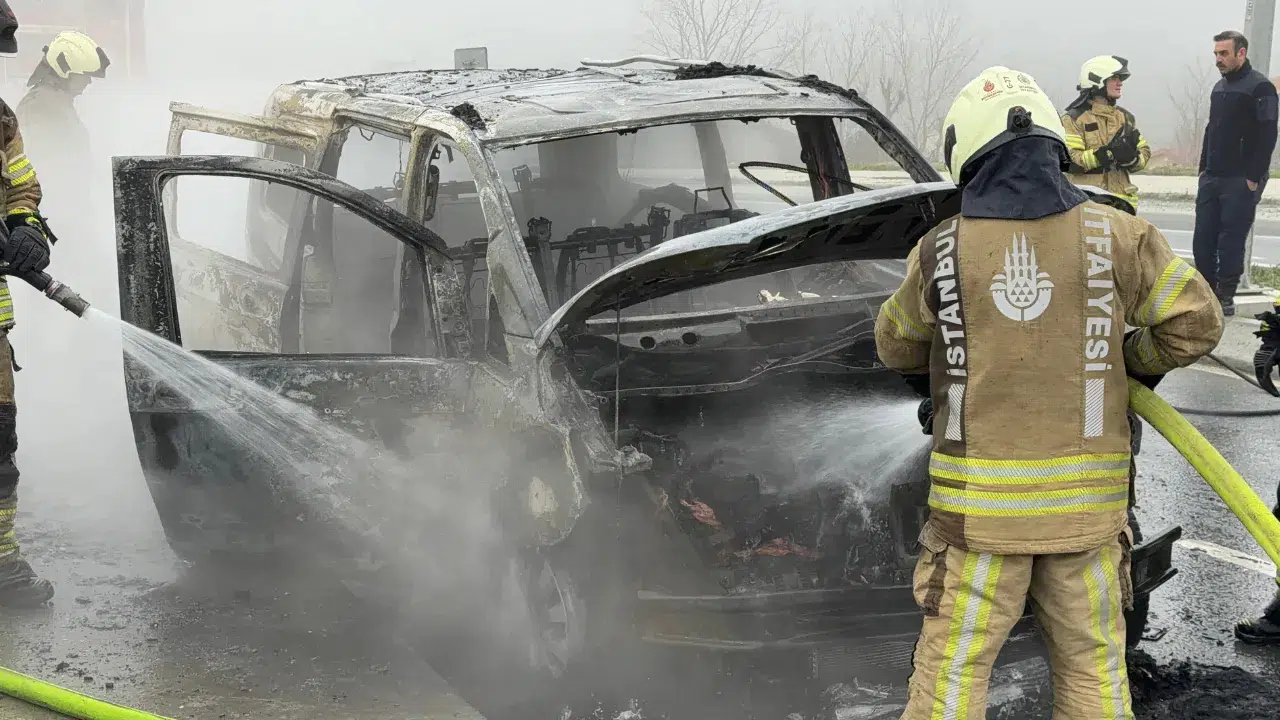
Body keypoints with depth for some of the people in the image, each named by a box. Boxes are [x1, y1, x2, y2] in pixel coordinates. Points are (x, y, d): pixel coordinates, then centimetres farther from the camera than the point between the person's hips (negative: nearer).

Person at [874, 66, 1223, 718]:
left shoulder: (941, 253, -6)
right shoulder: (1116, 237, -4)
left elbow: (896, 348, 9)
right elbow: (1195, 322, 3)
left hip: (978, 501, -2)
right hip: (1088, 502, 2)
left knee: (953, 667, 7)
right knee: (1093, 665, 15)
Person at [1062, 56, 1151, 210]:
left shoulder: (1125, 117, 17)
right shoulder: (1074, 119, -3)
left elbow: (1145, 153, 16)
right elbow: (1068, 161, -15)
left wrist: (1132, 158, -9)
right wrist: (1107, 152, -22)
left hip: (1122, 202, 6)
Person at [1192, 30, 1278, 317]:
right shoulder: (1220, 88, 16)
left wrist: (1254, 178, -17)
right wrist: (1204, 169, 15)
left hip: (1240, 181, -7)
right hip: (1212, 179, 7)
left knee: (1231, 240, -5)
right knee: (1203, 238, 5)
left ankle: (1225, 298, 2)